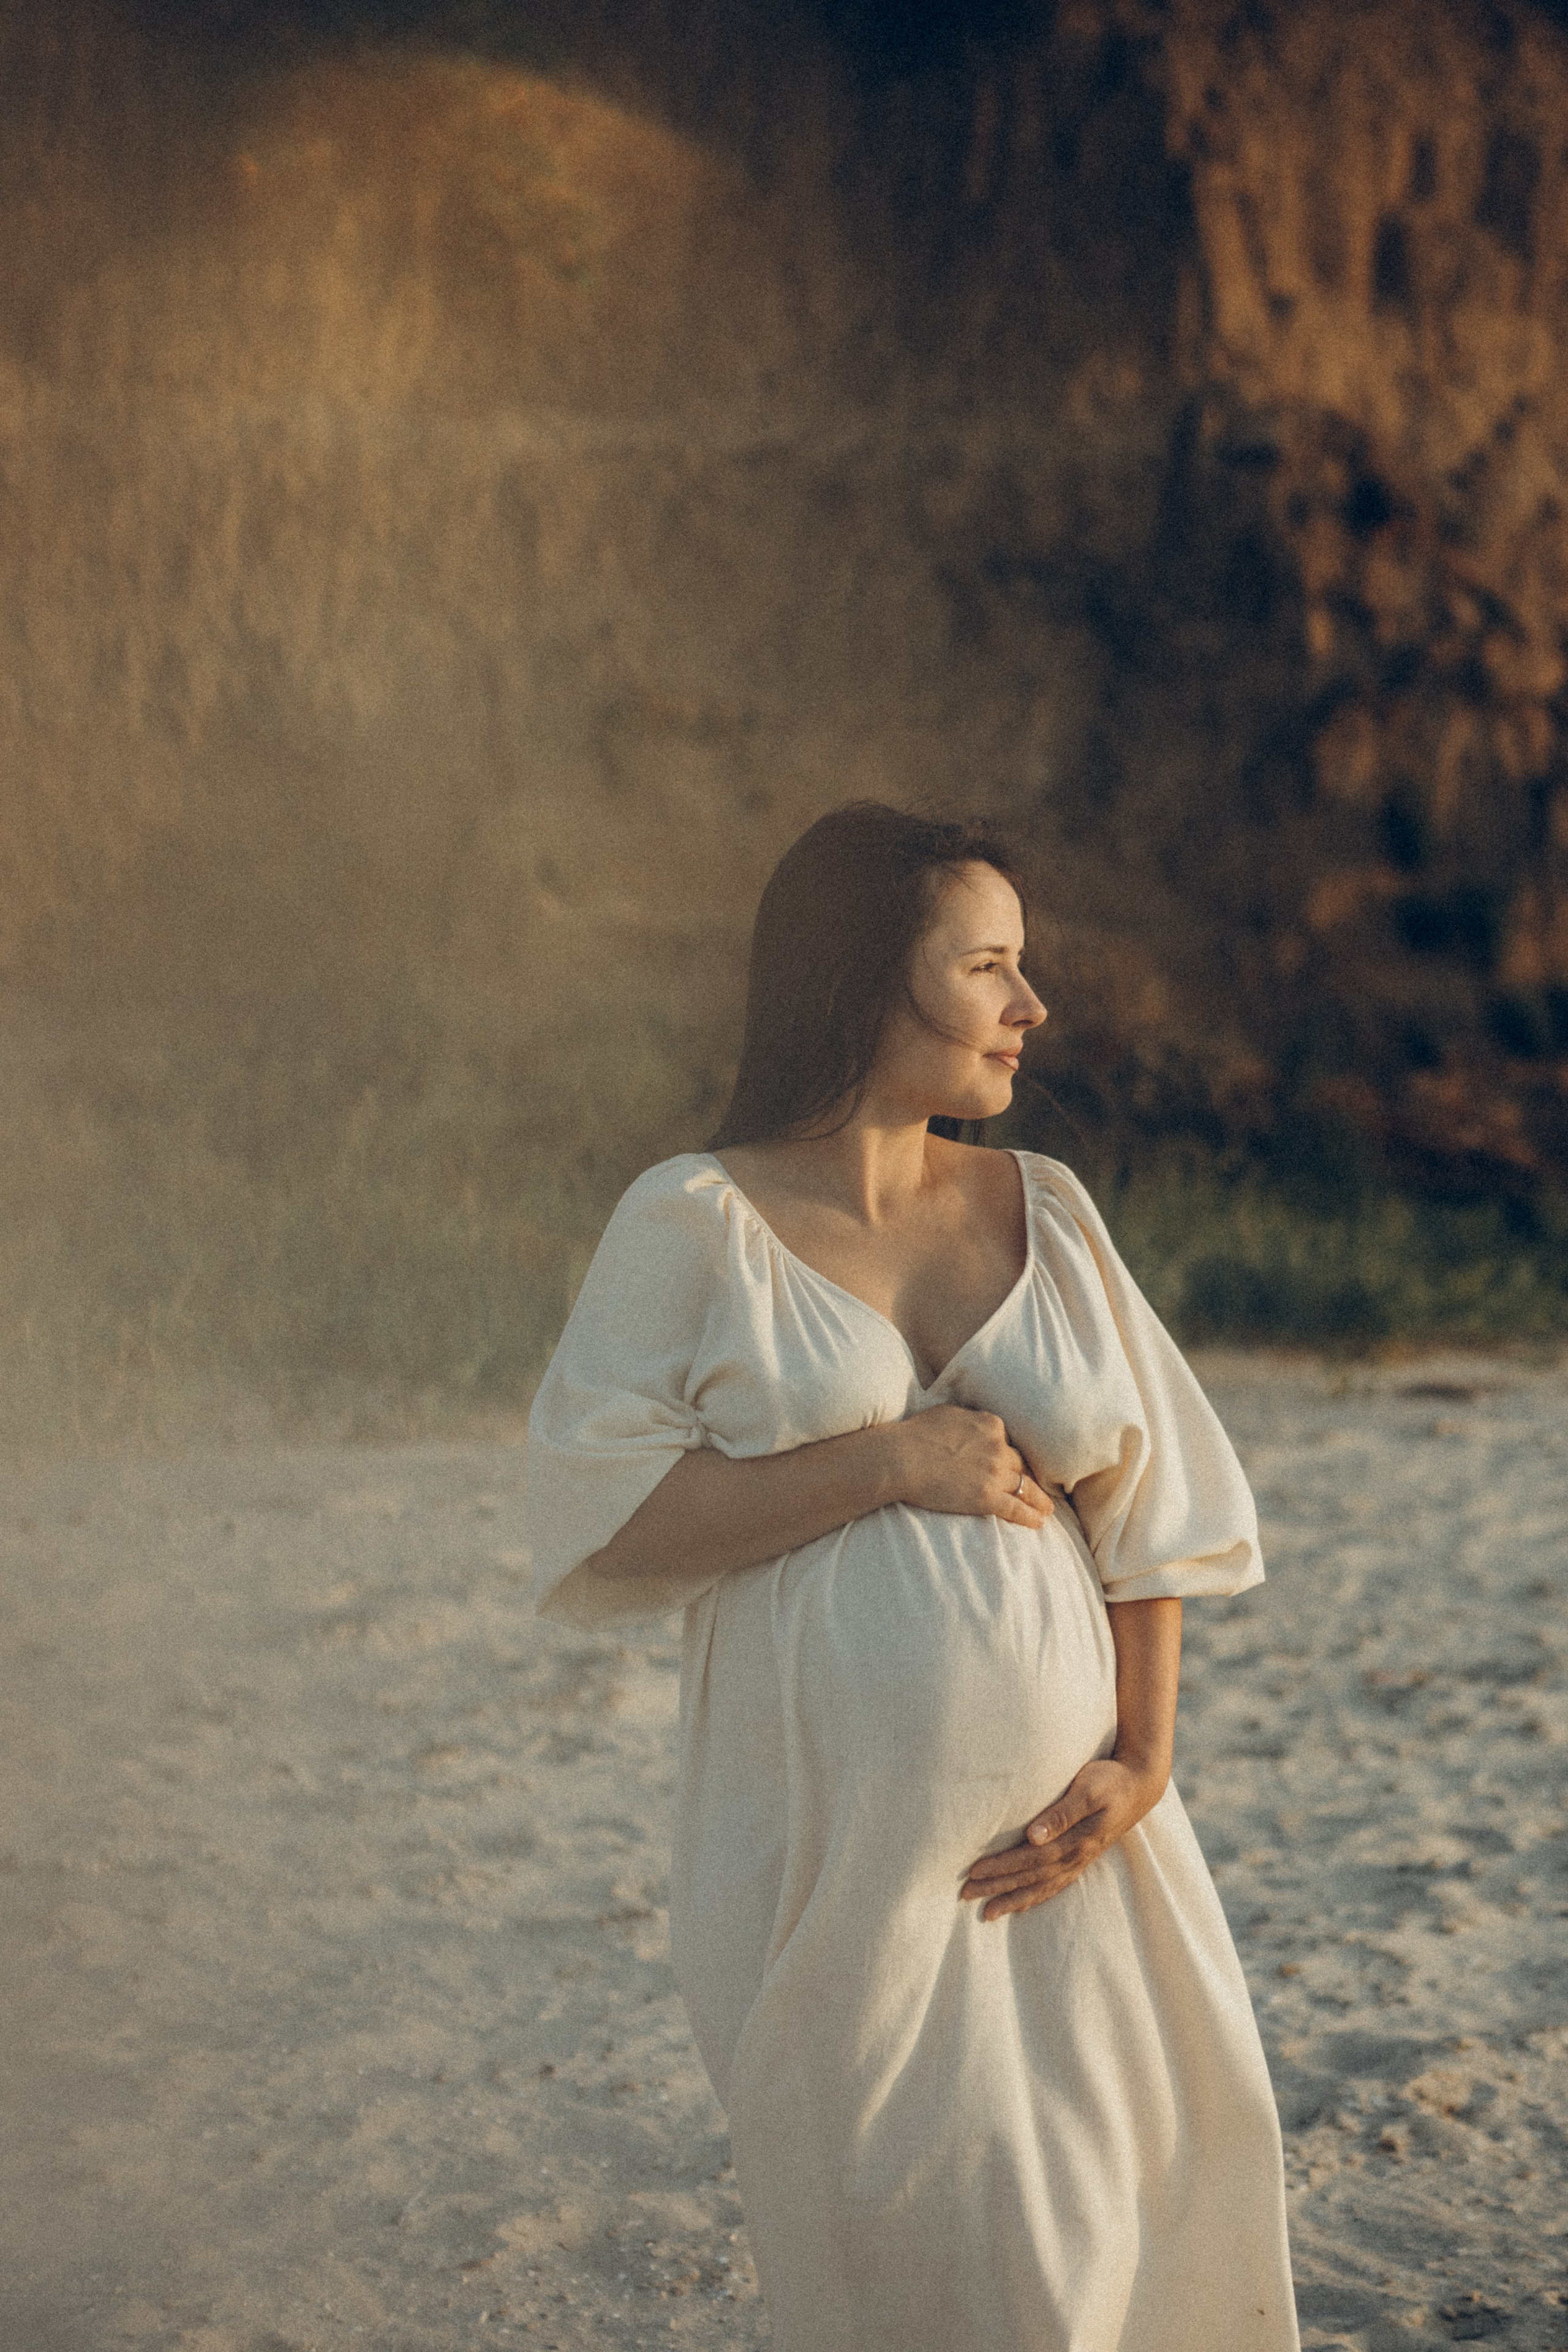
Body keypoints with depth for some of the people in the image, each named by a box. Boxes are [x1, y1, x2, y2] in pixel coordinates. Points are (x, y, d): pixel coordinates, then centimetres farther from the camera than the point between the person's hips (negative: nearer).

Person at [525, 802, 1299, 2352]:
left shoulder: (1042, 1211, 8)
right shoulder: (697, 1223, -3)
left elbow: (1147, 1498, 8)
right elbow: (598, 1524, -11)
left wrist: (1143, 1759, -4)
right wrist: (889, 1460, -16)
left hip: (1060, 1836, 4)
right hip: (834, 1853, -4)